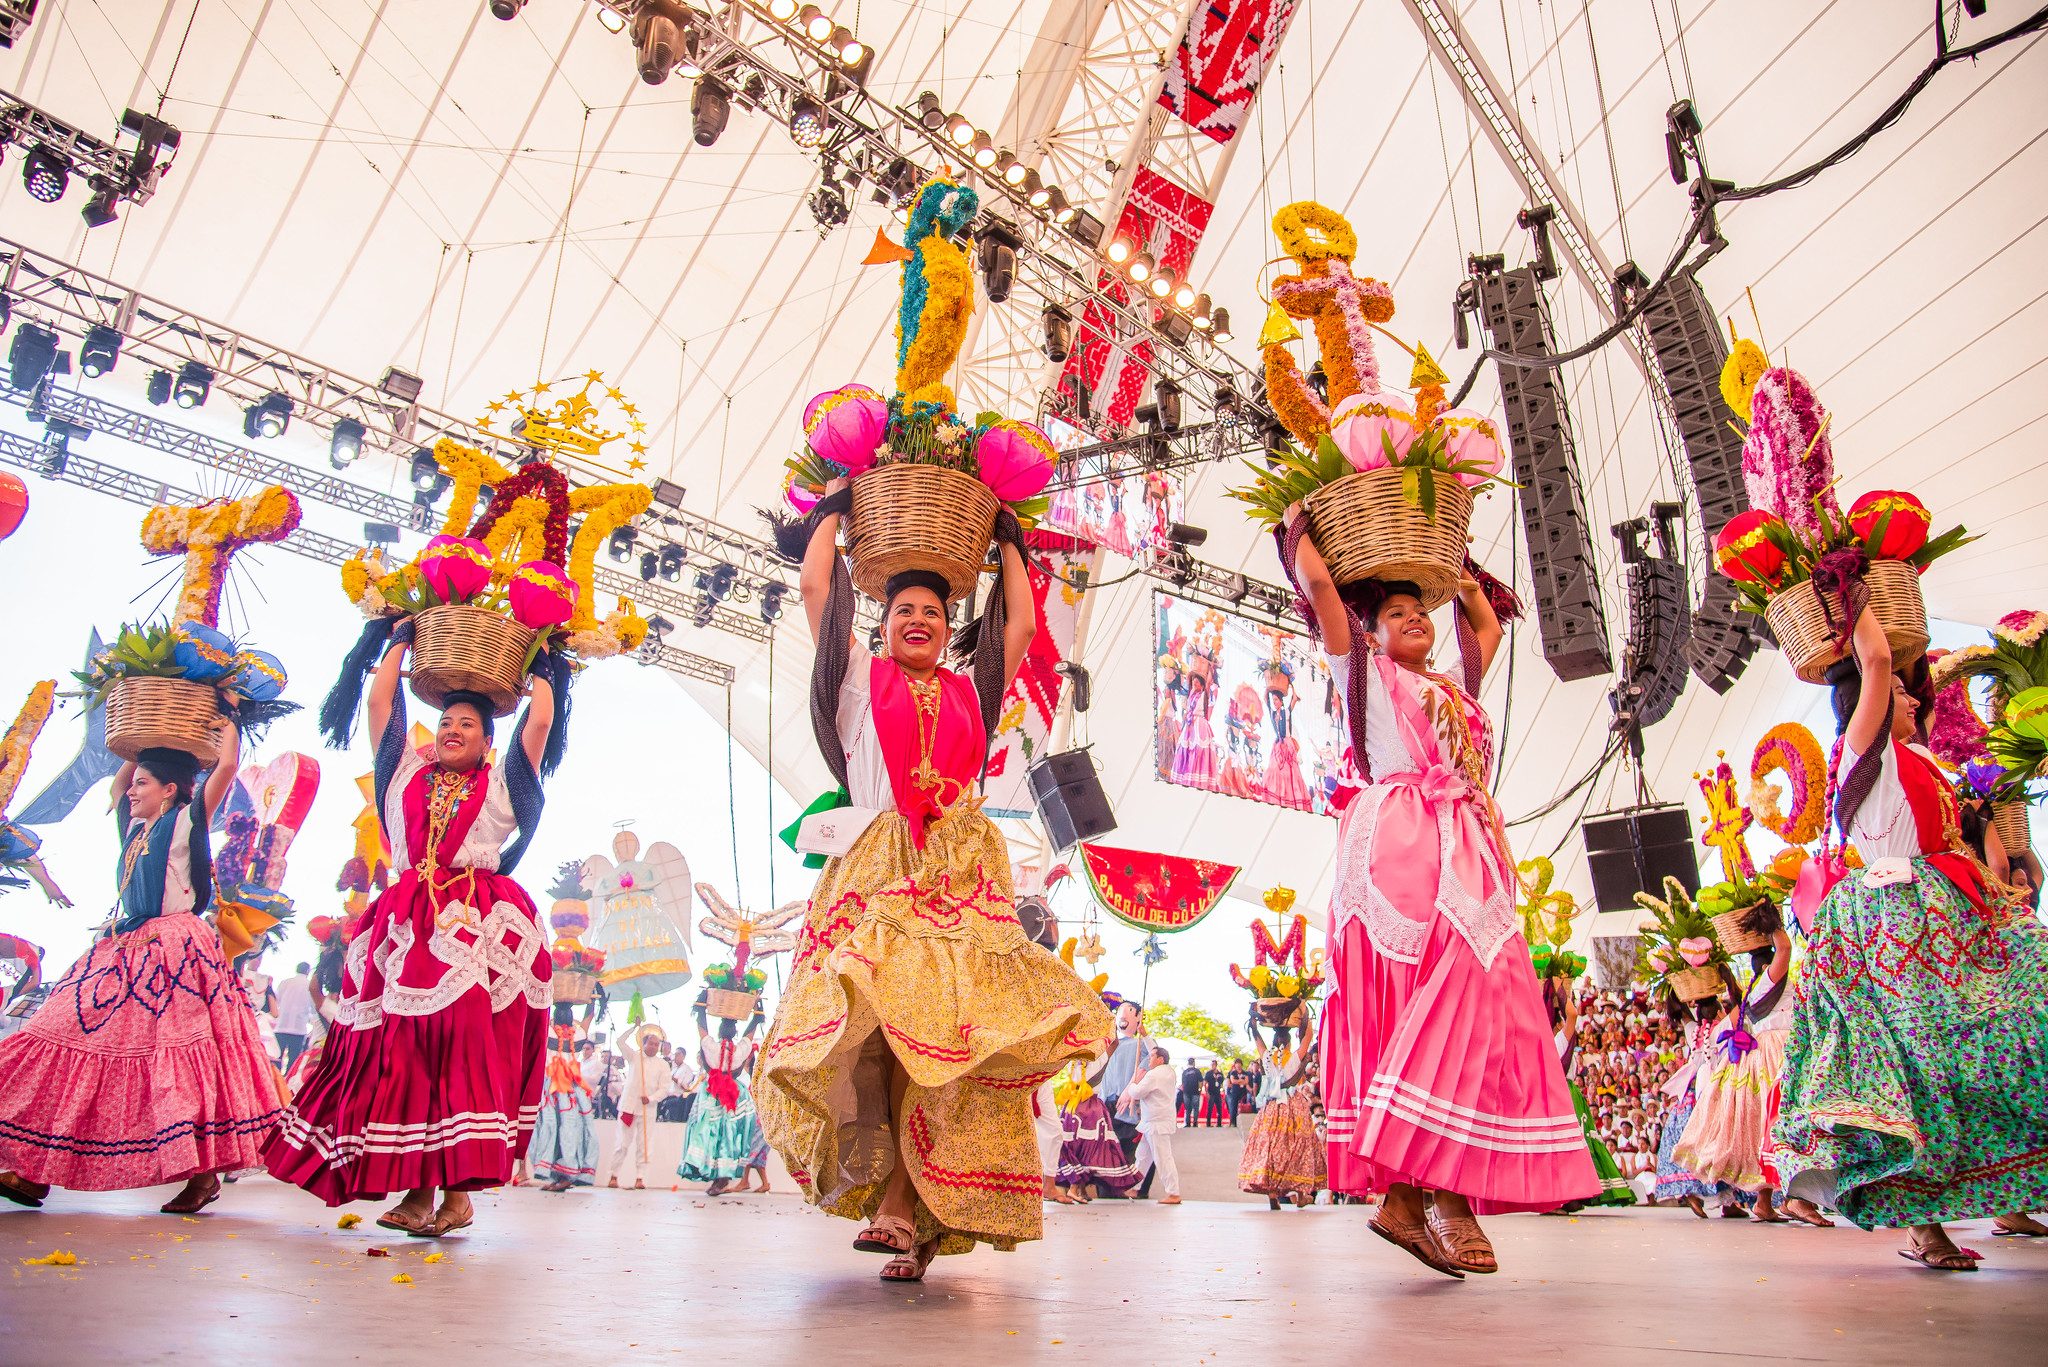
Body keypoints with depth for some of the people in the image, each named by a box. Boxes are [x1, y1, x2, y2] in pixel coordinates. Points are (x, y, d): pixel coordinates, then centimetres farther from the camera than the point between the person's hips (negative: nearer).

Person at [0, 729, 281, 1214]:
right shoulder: (136, 828, 19)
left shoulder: (187, 821, -1)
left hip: (175, 950, -8)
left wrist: (226, 719, 4)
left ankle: (203, 1173, -10)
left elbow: (226, 764, -11)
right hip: (126, 951, 8)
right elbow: (118, 780, 38)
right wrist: (146, 745, 30)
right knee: (79, 1038, 3)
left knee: (177, 1055, -12)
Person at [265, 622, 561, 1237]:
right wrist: (403, 638, 29)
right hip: (408, 927, 3)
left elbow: (541, 720, 6)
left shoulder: (502, 784, 14)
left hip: (480, 926, -3)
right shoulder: (407, 771, 20)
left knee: (467, 1048, -11)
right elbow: (381, 699, 19)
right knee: (400, 1051, -2)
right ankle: (417, 1187, 2)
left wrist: (538, 664, 21)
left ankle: (458, 1188, -9)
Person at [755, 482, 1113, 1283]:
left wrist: (1007, 539, 38)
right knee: (868, 1016, -22)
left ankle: (901, 1205, -9)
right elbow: (815, 587, 19)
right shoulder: (860, 683, 19)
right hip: (877, 865, -1)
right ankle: (882, 1185, -9)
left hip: (960, 875, 2)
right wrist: (835, 506, 33)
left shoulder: (970, 692, 24)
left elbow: (1022, 623, 26)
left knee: (943, 1025, -13)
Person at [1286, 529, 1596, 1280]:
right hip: (1402, 848, -7)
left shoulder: (1453, 687, 31)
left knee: (1480, 1006, -5)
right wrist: (1300, 526, 21)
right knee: (1442, 1001, -20)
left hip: (1465, 857, 7)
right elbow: (1317, 581, 6)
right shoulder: (1366, 671, 13)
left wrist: (1456, 575, 45)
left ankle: (1409, 1193, -7)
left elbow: (1488, 626, 48)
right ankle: (1442, 1195, -18)